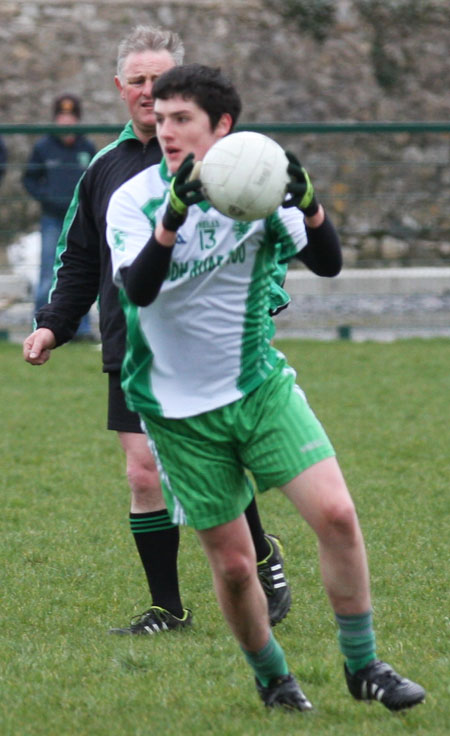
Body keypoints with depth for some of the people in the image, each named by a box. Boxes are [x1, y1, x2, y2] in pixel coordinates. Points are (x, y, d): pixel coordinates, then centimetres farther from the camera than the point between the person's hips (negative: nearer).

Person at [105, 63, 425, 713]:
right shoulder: (134, 199, -10)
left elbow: (327, 264, -10)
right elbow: (137, 288, -27)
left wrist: (308, 205, -30)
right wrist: (173, 216, -42)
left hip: (261, 385, 2)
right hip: (178, 407, -2)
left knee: (336, 514, -14)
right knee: (232, 562, 0)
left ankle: (363, 666, 2)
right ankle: (273, 680, 24)